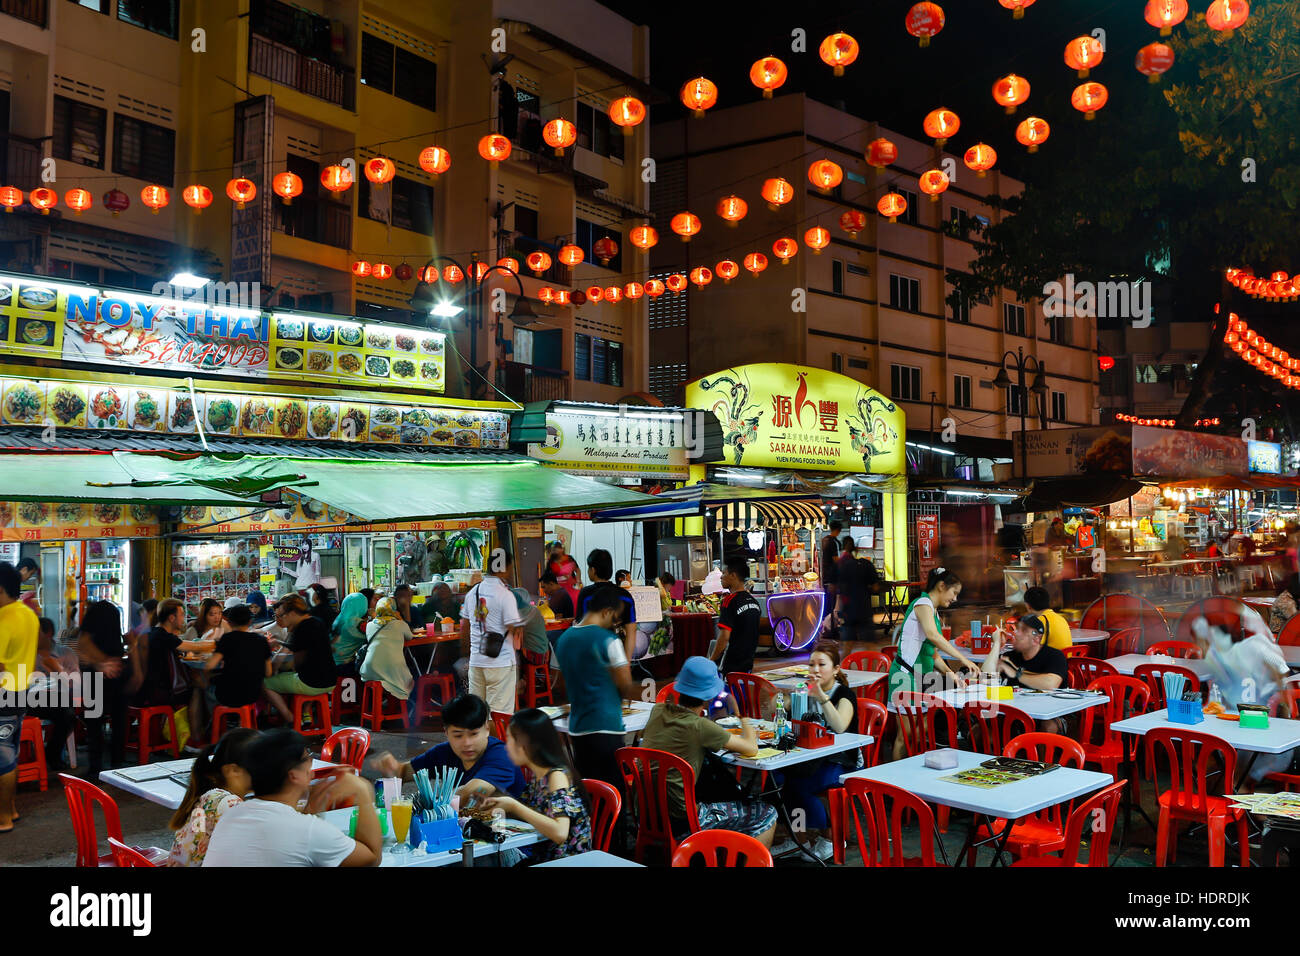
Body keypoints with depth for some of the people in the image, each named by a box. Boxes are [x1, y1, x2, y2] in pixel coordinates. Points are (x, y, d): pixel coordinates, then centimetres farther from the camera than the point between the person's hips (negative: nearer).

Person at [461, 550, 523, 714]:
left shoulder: (473, 592, 8)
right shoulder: (505, 594, -13)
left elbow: (463, 632, 15)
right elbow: (514, 629, -15)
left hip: (475, 661, 6)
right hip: (500, 662, -6)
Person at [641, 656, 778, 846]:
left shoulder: (658, 710, 0)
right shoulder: (698, 726, -21)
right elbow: (751, 749, -11)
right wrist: (741, 714, 4)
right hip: (679, 820, -8)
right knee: (767, 815, 4)